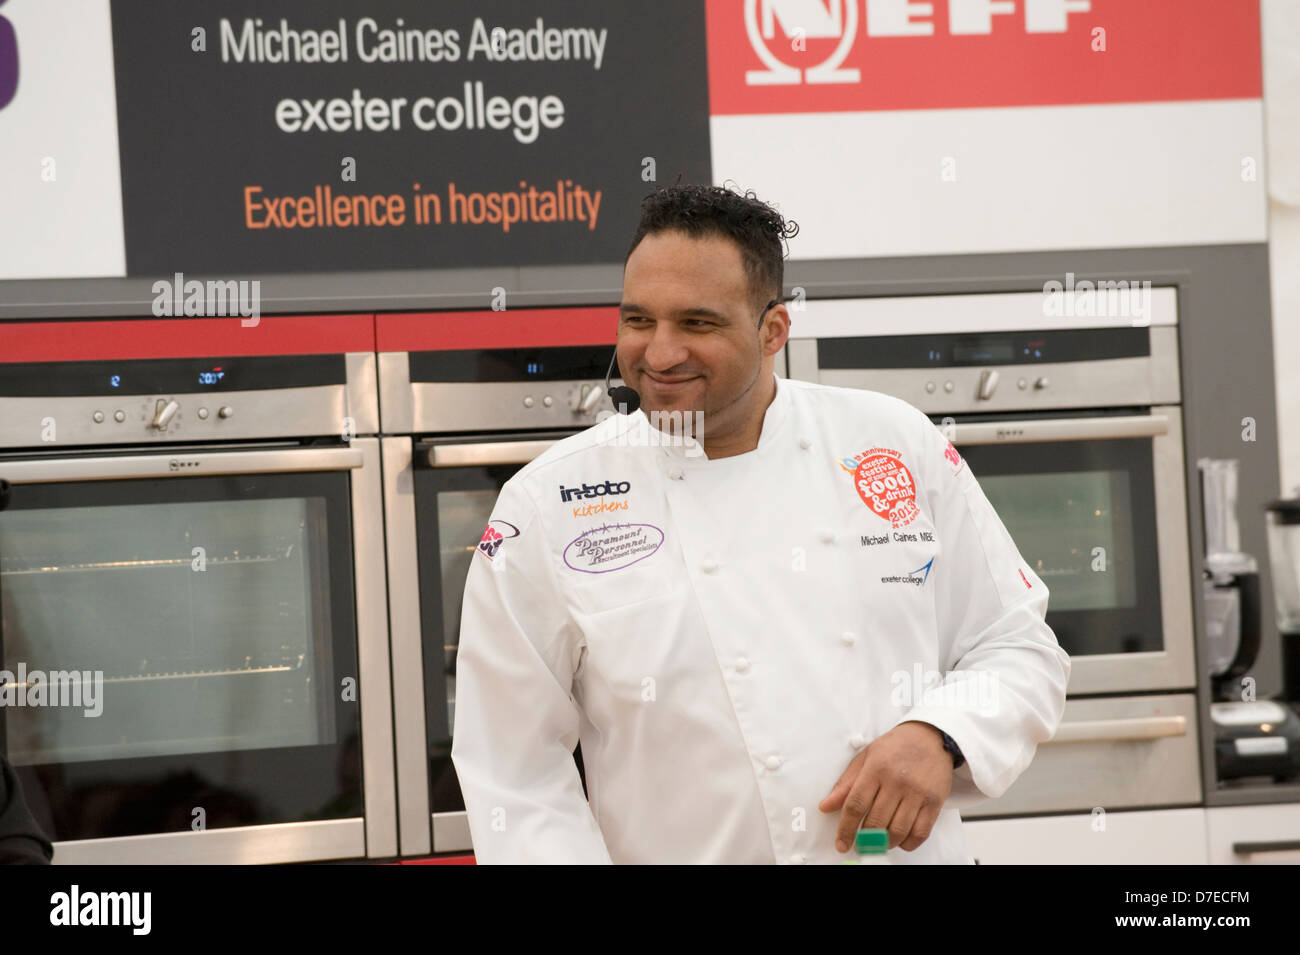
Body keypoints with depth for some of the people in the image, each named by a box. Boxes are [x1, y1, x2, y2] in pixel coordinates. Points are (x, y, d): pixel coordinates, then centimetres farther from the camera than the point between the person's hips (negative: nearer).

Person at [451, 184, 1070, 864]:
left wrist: (940, 737, -16)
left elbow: (1019, 647, 2)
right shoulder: (544, 508, -8)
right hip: (695, 854, -1)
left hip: (914, 854, 1)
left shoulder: (899, 445, -3)